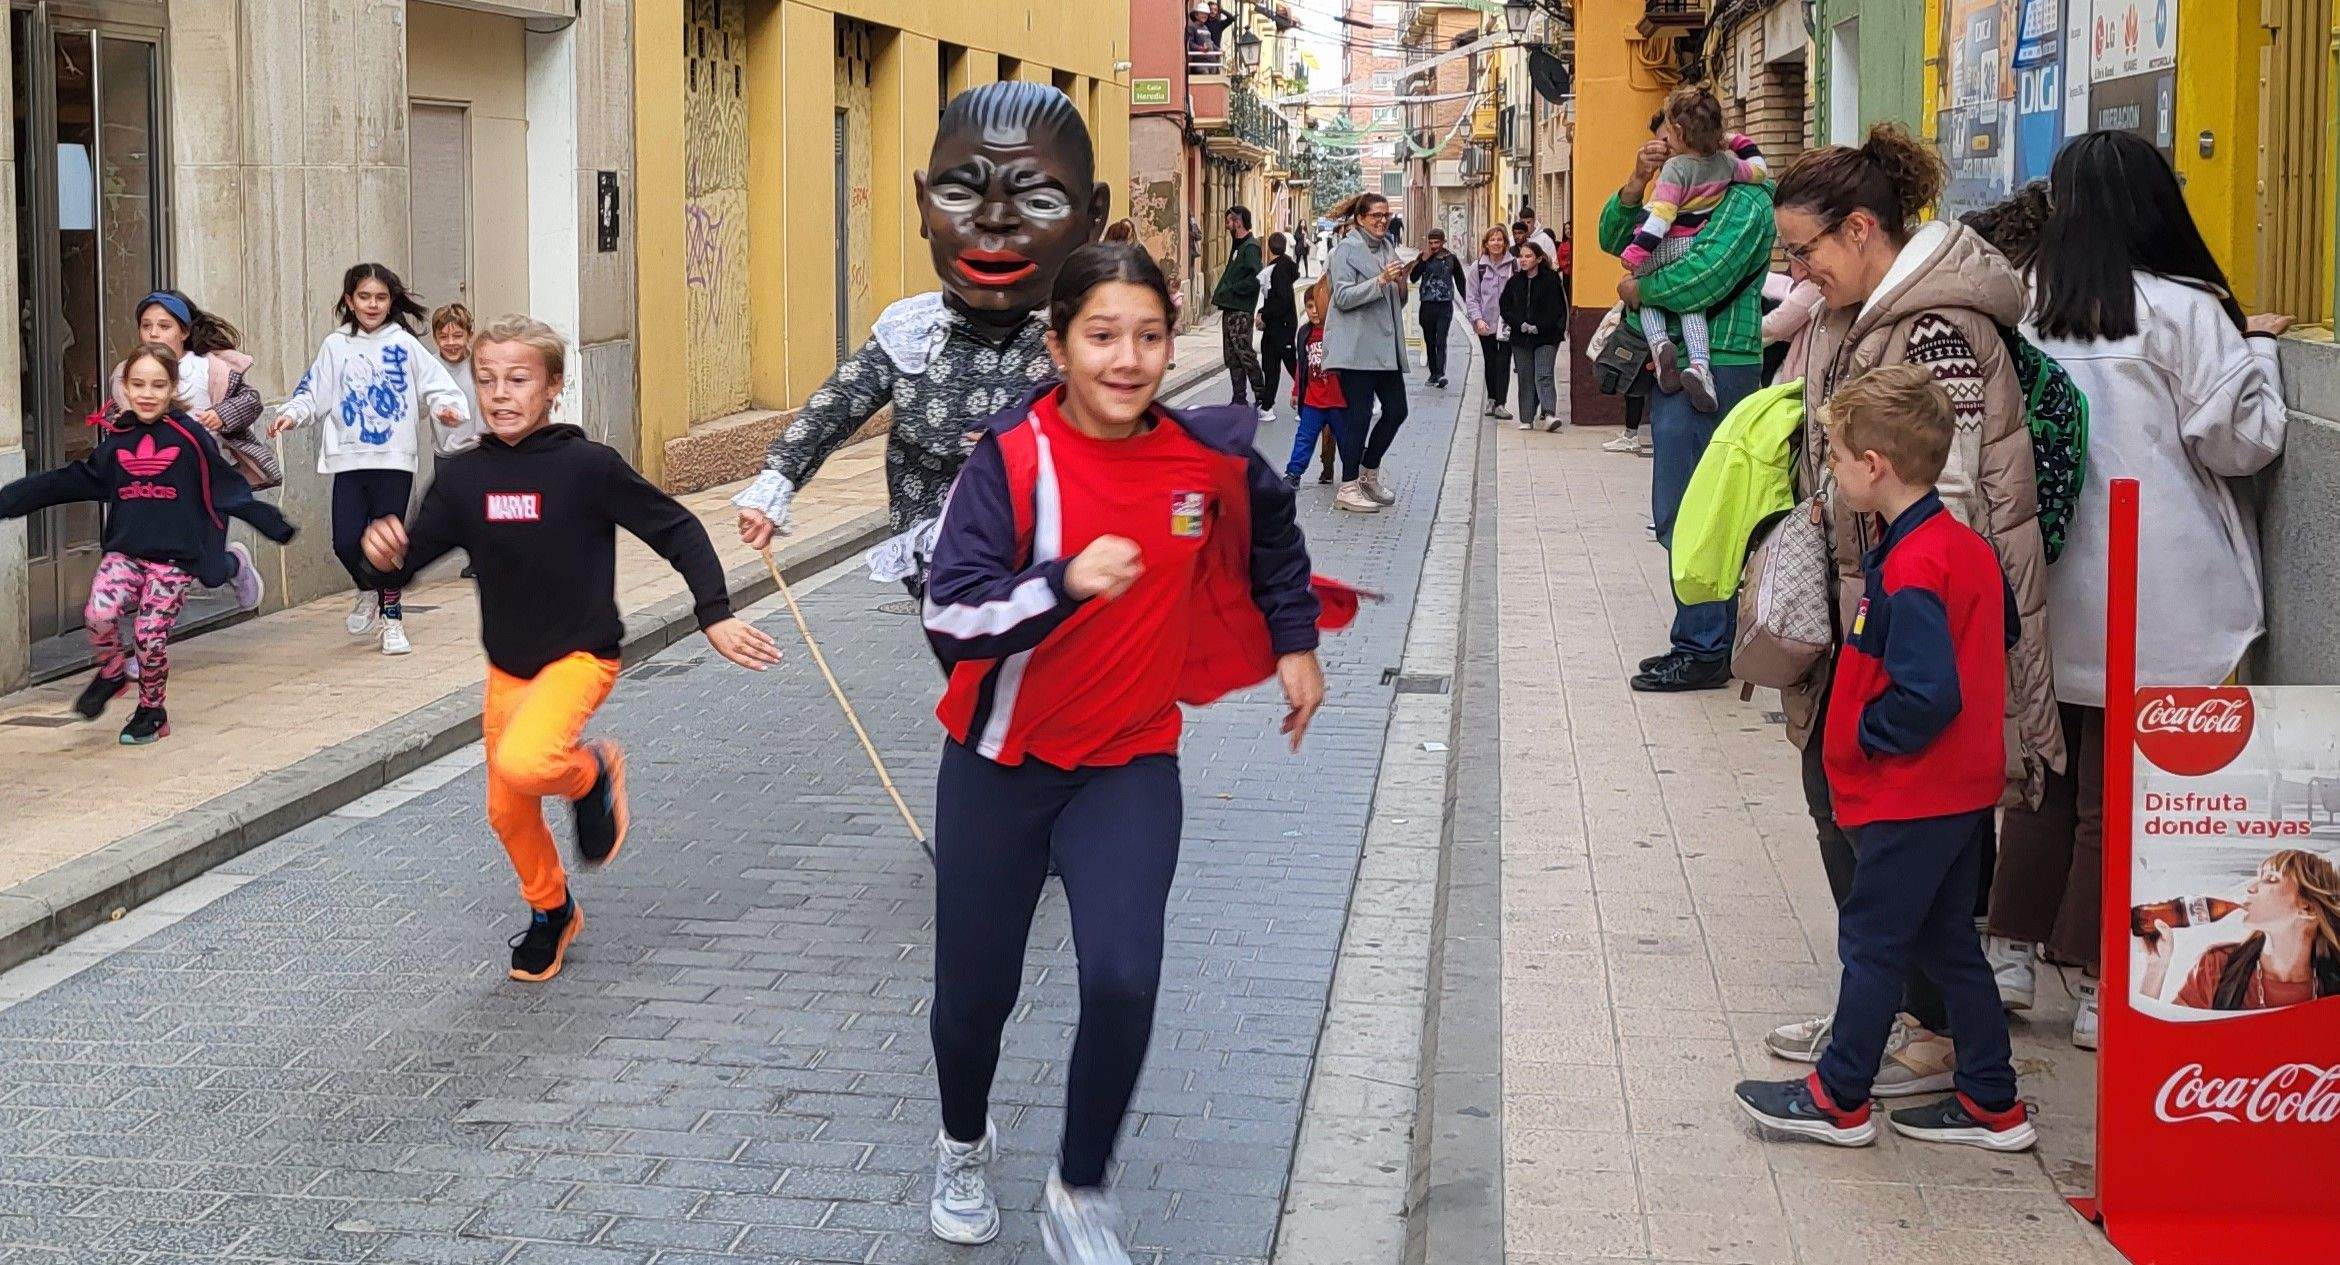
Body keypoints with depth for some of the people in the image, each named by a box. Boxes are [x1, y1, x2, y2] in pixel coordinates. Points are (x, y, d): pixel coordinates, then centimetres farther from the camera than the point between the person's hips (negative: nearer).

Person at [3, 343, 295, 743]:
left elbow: (227, 488, 2)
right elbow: (72, 481, 15)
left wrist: (275, 526, 3)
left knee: (151, 634, -5)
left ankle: (152, 712, 18)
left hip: (174, 556, -3)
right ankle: (112, 672, 13)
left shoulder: (190, 436, -4)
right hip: (124, 551, 3)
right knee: (99, 614, -17)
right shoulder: (117, 438, 7)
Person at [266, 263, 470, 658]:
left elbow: (435, 383, -2)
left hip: (394, 458, -2)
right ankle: (367, 592, 28)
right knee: (346, 542, -3)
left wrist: (446, 407, -22)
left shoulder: (404, 344, 2)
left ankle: (392, 618, 15)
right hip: (348, 459, 2)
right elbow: (313, 390, 9)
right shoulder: (336, 346, 7)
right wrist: (290, 414, -8)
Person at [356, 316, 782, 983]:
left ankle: (592, 774, 3)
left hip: (580, 655, -5)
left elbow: (676, 529, -8)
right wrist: (383, 557, -25)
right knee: (508, 812, 14)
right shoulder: (461, 477, -4)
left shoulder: (588, 465, -15)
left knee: (523, 762, -31)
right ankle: (551, 914, 42)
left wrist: (715, 615, -16)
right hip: (506, 666, 5)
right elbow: (400, 568, -1)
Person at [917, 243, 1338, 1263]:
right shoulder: (1010, 458, -17)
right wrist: (1067, 580, -38)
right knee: (974, 989, 9)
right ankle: (965, 1142, 43)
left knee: (1122, 979, -19)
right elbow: (948, 624, -25)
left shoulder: (1209, 452, -7)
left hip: (1130, 766, 1)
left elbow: (1273, 524, 17)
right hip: (998, 766, -1)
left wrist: (1295, 641, 19)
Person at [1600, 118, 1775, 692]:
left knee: (1685, 514, -9)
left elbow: (1702, 279, -23)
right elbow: (1614, 237, 16)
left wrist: (1639, 289, -7)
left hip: (1712, 374, -10)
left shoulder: (1746, 203, -10)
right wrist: (1638, 182, -1)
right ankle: (1711, 639, 21)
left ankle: (1704, 651, -4)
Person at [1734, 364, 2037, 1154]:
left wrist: (1870, 732, -12)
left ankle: (1839, 1099, 18)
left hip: (1912, 796, -9)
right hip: (1968, 784, 9)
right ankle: (1992, 1103, 22)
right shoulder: (1966, 546, 5)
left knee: (1872, 940, 5)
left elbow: (1927, 695, -29)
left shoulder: (1907, 572, -24)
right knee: (1946, 941, 17)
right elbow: (2003, 636, 19)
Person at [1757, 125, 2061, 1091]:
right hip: (1857, 616, 10)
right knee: (1836, 802, 16)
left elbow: (1948, 497, -22)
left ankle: (1942, 1033, 13)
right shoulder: (1849, 321, 11)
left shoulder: (1941, 330, -19)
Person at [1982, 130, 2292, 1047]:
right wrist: (2256, 348, 8)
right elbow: (2241, 441, -6)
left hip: (2049, 588, 4)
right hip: (2147, 601, -4)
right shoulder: (2183, 311, -10)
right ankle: (2103, 990, 9)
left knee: (2044, 774, 17)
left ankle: (2011, 954, 23)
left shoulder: (2033, 303, 2)